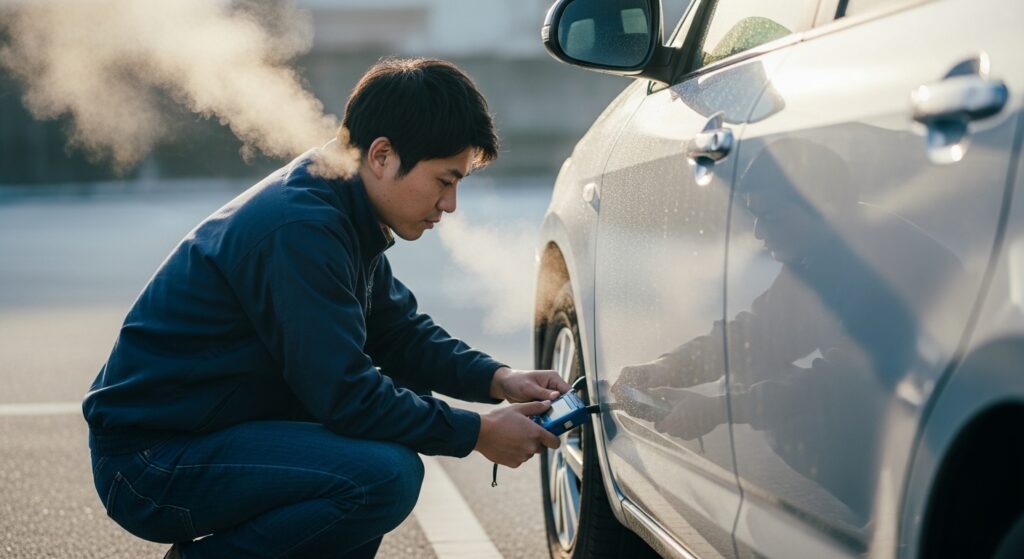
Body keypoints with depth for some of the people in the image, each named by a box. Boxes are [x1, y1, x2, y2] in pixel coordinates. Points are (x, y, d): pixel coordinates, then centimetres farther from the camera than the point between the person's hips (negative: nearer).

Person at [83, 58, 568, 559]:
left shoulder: (344, 215, 7)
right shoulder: (300, 227, -23)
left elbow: (399, 330, 17)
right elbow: (345, 396, -23)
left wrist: (497, 379, 2)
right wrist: (476, 434, -14)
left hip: (216, 431, 10)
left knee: (408, 400, 12)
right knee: (387, 475, -26)